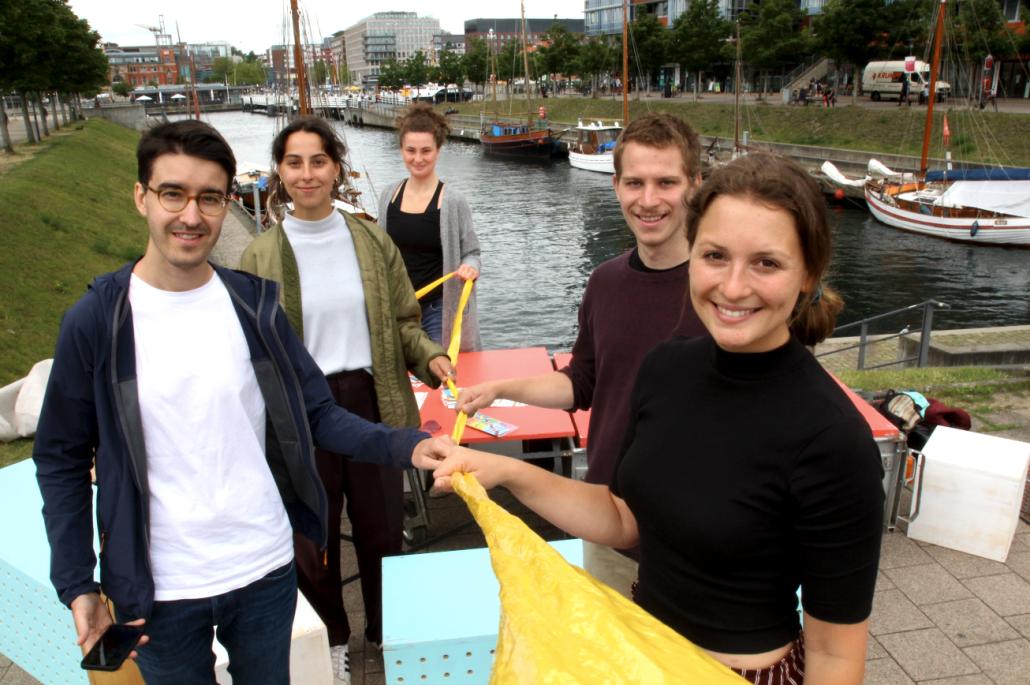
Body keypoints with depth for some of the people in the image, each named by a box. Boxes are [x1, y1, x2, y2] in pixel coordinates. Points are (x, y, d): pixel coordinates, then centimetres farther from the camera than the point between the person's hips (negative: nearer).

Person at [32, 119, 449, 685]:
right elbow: (61, 460, -2)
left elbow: (316, 414, -3)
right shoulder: (96, 321, -10)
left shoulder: (254, 304, -5)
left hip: (266, 571, 2)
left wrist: (405, 446, -18)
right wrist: (76, 584, -7)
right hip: (161, 589, -1)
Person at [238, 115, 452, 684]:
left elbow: (402, 322, 6)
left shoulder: (371, 240, 0)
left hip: (369, 403, 1)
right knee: (312, 537, 15)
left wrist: (430, 357, -12)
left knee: (382, 526, 14)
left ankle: (387, 632, 41)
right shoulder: (261, 257, -4)